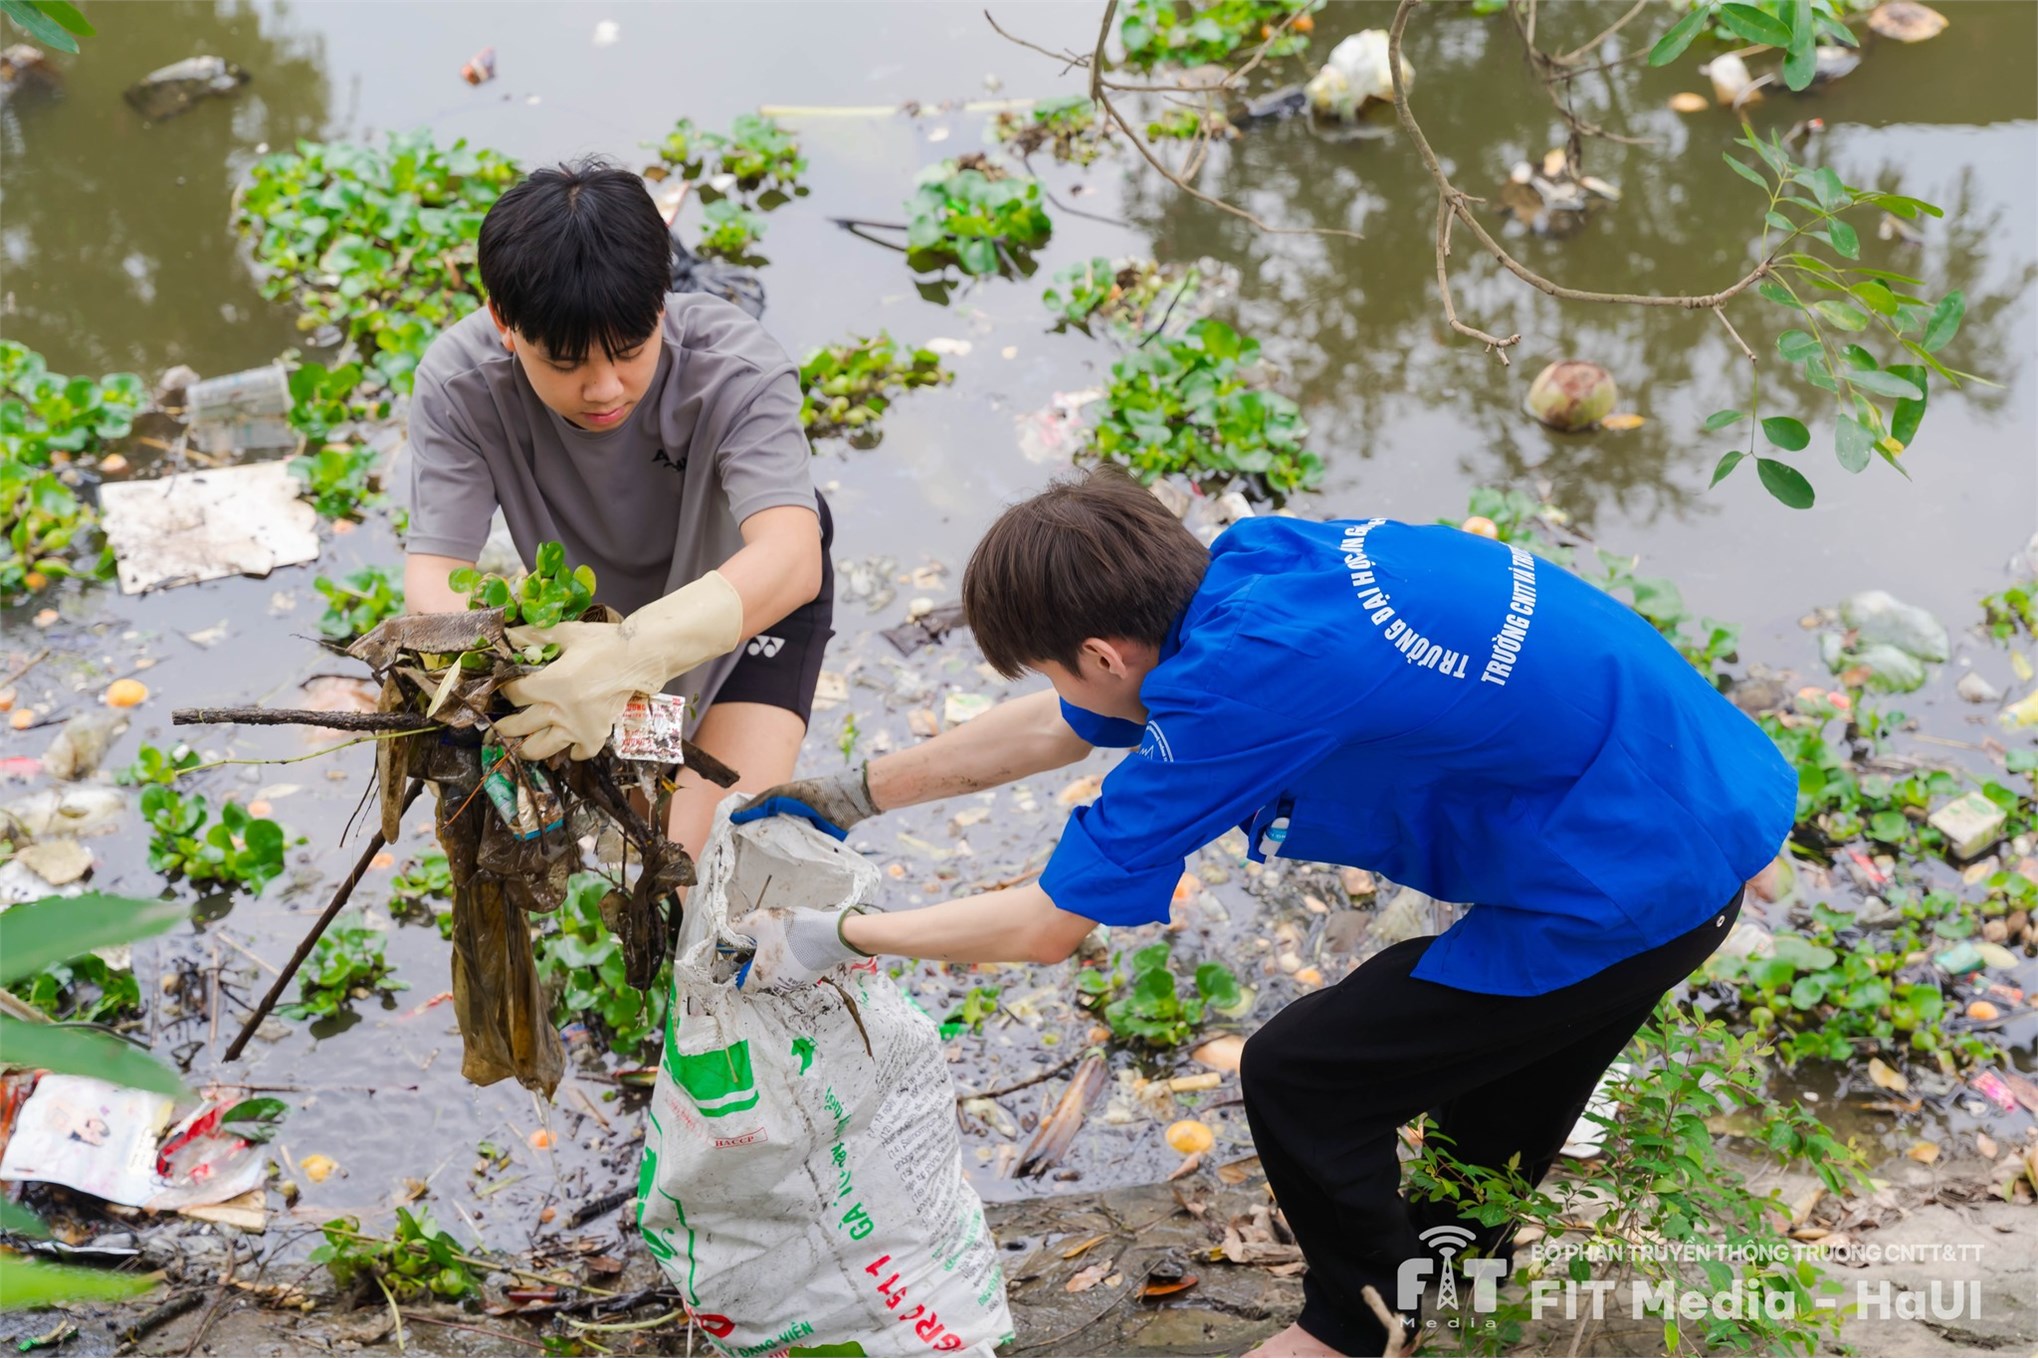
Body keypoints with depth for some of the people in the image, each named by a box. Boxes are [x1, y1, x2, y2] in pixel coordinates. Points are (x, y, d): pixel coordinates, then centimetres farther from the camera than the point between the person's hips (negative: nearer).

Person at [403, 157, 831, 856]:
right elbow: (432, 571, -34)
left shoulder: (736, 368, -38)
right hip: (592, 607, 2)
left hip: (754, 596, -2)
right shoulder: (458, 384, -31)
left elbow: (791, 560, -52)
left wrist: (638, 652, -71)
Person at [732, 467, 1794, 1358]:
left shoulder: (1245, 678, -27)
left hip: (1632, 888, -9)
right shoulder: (1245, 565, -1)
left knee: (1300, 1078, 2)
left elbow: (1050, 924, -16)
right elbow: (1057, 729, 16)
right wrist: (855, 793, 21)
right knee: (1498, 1053, 32)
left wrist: (836, 937, -3)